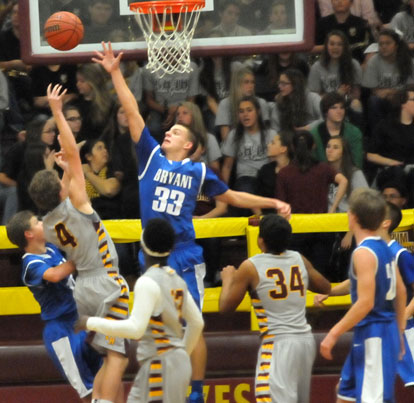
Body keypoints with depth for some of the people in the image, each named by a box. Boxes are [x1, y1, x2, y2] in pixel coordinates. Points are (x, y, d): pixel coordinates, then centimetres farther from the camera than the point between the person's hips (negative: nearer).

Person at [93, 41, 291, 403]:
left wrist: (273, 203, 14)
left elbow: (231, 196, 18)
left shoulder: (198, 171, 6)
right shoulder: (151, 158, 7)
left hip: (185, 258, -1)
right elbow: (132, 113, 4)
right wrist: (115, 73, 1)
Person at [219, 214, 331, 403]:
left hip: (278, 343, -7)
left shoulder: (251, 267, -8)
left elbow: (225, 306, 1)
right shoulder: (300, 260, 7)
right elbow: (325, 287, 24)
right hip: (306, 339, 7)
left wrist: (227, 279, 19)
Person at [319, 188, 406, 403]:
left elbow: (365, 302, -24)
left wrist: (334, 333, -20)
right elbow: (400, 291, 17)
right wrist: (398, 329, 27)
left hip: (373, 336, -10)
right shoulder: (383, 248, 10)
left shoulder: (364, 253, -18)